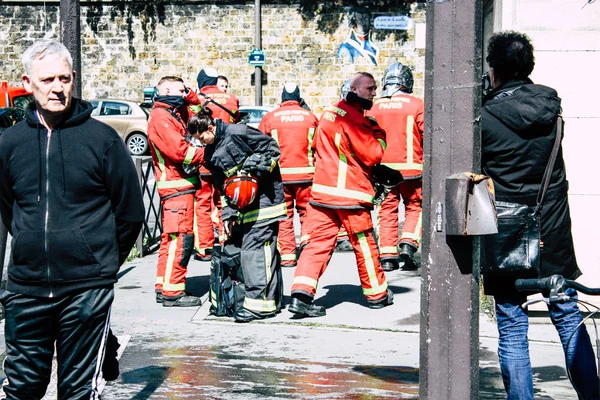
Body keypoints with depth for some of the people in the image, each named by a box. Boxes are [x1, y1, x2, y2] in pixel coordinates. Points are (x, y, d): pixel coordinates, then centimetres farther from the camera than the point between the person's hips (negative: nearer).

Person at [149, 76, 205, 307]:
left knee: (172, 238, 14)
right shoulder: (161, 117, -12)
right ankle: (172, 292, -9)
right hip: (176, 186, -11)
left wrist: (192, 98, 9)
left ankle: (163, 288, 21)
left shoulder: (175, 114, 18)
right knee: (180, 238, -11)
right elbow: (180, 151, -21)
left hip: (181, 185, 11)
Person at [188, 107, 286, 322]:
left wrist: (253, 168, -17)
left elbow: (273, 149, -9)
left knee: (254, 247, -13)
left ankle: (261, 302, -11)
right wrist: (228, 214, 10)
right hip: (243, 204, 9)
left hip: (264, 198, -9)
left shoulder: (238, 133, -13)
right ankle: (271, 300, 17)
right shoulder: (211, 153, 12)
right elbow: (223, 186, 16)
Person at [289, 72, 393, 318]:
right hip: (349, 194, -7)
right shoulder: (353, 118, -14)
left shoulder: (330, 113, 14)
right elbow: (373, 155, -14)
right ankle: (377, 295, 22)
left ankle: (301, 295, -13)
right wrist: (379, 135, 3)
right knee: (364, 244, 8)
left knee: (319, 242, 1)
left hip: (322, 191, 7)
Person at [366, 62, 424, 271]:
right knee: (414, 207, 12)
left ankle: (387, 256, 6)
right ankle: (408, 244, -6)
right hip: (410, 167, -2)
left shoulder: (374, 107, 4)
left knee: (387, 210, 9)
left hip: (382, 168, 2)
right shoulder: (415, 105, -4)